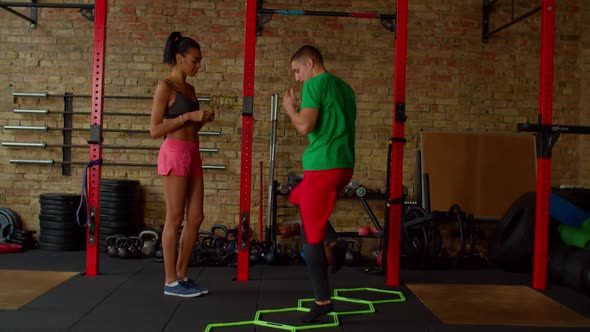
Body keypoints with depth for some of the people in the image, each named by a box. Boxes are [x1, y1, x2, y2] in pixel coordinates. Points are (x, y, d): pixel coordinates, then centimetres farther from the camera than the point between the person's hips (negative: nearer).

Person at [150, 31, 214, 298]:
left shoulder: (189, 89, 18)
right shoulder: (165, 87, -6)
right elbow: (155, 130, -11)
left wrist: (202, 120, 5)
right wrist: (188, 116, -14)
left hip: (192, 154, 8)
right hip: (174, 154, -8)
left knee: (196, 218, 7)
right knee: (175, 219, -4)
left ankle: (182, 276, 18)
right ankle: (171, 282, 5)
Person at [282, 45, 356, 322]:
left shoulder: (314, 83, -8)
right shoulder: (345, 87, 17)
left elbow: (305, 127, -18)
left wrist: (290, 109, 2)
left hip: (323, 166, -9)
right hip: (344, 165, 9)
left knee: (311, 236, 0)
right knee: (299, 199, 31)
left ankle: (322, 300, 6)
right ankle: (333, 243, 17)